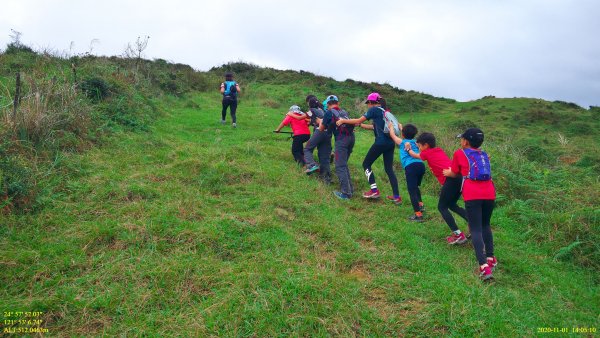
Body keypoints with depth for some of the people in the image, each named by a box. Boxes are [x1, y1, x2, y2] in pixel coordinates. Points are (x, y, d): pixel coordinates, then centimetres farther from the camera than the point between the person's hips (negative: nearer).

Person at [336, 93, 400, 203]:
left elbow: (358, 120, -3)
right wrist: (360, 125, 30)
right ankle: (397, 197, 7)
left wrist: (343, 121, 7)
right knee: (389, 169, 10)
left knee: (366, 164, 8)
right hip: (390, 143, 8)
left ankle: (374, 190, 3)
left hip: (381, 142, -8)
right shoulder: (384, 111, 21)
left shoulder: (374, 110, -2)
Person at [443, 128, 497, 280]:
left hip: (472, 195, -4)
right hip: (489, 193, 4)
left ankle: (484, 266, -17)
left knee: (476, 229, -5)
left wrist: (447, 173, 44)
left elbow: (454, 174, 20)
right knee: (485, 225, 23)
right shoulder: (484, 155, 23)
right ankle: (491, 259, 28)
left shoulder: (459, 154, 11)